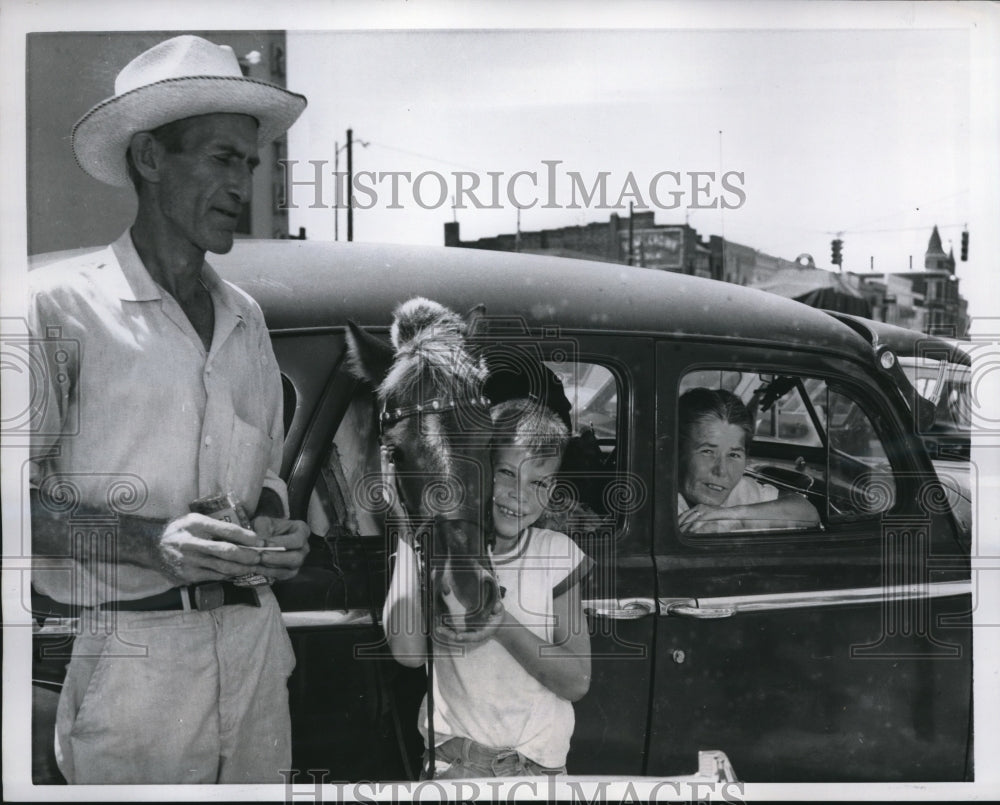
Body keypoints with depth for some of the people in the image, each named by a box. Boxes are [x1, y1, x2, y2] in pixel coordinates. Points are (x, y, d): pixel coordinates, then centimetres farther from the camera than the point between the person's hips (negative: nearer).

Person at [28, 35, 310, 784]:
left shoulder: (246, 316, 13)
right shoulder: (63, 303, -6)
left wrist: (276, 534, 0)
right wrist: (150, 541, -20)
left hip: (253, 639, 6)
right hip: (127, 656, -5)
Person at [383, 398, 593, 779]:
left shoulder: (558, 554, -1)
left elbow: (577, 683, -5)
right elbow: (409, 652, -17)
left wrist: (504, 627, -19)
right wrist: (411, 539, -17)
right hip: (451, 762, -3)